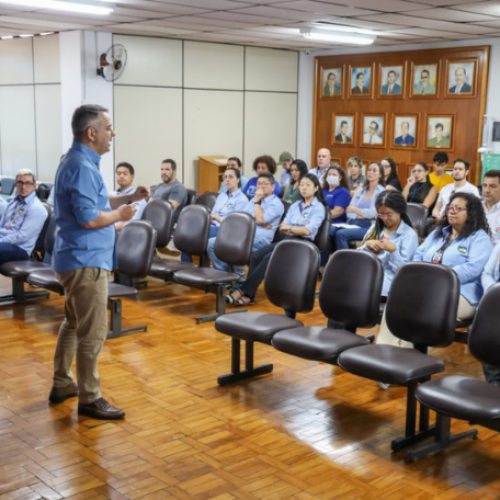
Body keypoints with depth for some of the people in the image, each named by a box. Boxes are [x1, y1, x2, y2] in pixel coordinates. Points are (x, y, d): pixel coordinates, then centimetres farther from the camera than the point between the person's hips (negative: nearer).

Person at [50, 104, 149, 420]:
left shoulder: (82, 162, 13)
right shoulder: (82, 167, -19)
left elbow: (96, 203, 21)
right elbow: (89, 218, -25)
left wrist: (130, 198, 9)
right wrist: (120, 215, -9)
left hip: (77, 258, 11)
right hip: (86, 261, -11)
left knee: (74, 323, 20)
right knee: (93, 332, -4)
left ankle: (62, 385, 31)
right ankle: (89, 399, 5)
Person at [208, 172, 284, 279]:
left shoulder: (276, 203, 0)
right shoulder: (253, 200, 24)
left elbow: (260, 220, -14)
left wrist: (257, 201, -4)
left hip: (259, 239, -7)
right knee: (211, 243, -10)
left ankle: (239, 278, -17)